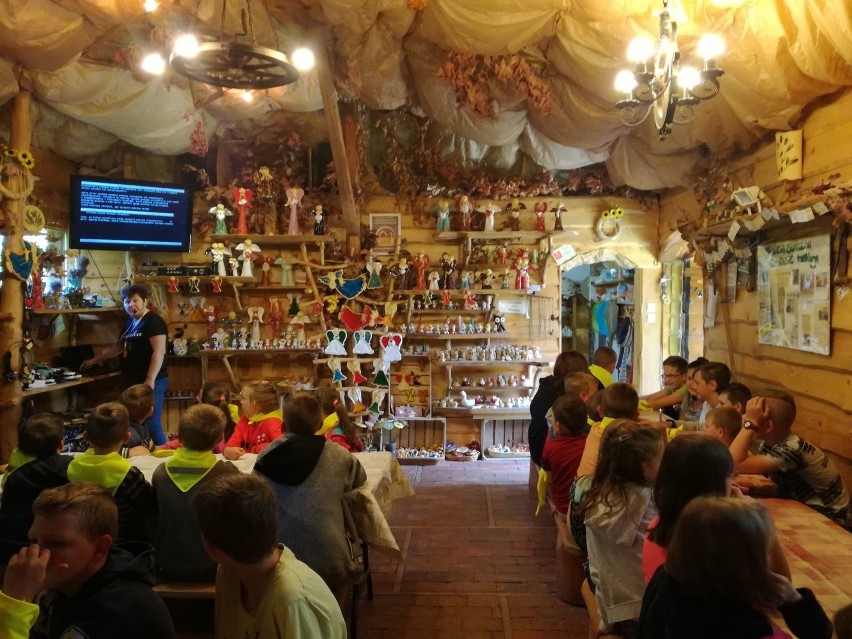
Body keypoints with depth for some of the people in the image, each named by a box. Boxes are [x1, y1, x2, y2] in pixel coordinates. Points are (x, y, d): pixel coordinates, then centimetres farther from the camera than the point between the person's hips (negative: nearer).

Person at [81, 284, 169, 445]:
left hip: (151, 382, -9)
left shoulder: (153, 321, -11)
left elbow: (159, 352, -20)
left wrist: (150, 380, -26)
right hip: (134, 381, 9)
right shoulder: (130, 324, 18)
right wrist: (95, 360, 36)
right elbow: (118, 346, 33)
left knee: (151, 424, -12)